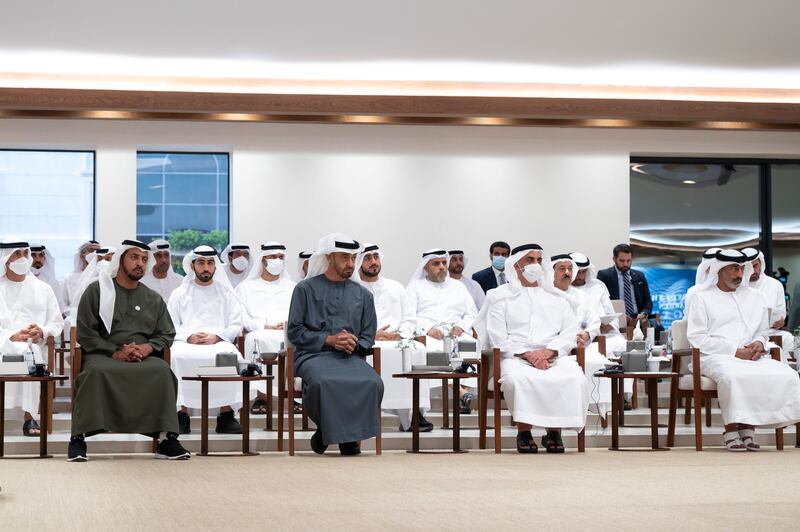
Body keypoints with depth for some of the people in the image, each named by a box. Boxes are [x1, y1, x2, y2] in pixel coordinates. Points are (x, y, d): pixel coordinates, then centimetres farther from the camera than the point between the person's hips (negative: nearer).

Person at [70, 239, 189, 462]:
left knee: (162, 371, -32)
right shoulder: (97, 291, 10)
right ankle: (78, 438, -34)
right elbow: (85, 334, 2)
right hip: (103, 354, -2)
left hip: (143, 358, 2)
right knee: (96, 371, -38)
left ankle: (167, 439, -32)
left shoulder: (154, 299, 21)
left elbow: (167, 334, 17)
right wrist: (115, 351, -12)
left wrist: (148, 347, -6)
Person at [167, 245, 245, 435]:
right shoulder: (179, 293, 22)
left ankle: (226, 414, -30)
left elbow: (236, 325, 11)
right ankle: (182, 414, -30)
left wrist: (215, 337, -8)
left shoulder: (226, 293, 22)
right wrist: (188, 337, -10)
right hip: (186, 342, 0)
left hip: (218, 342, 0)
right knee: (177, 356, -36)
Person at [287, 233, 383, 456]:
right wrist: (328, 340, -8)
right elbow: (294, 331, 3)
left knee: (373, 383, -30)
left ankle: (349, 436, -10)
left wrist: (354, 344, -6)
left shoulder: (363, 295, 20)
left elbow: (368, 337, 18)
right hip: (313, 355, -3)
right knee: (323, 382, -38)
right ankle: (326, 430, -9)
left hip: (351, 356, 3)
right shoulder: (305, 289, 10)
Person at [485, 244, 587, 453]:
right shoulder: (501, 297, 15)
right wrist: (527, 355, -12)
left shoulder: (556, 298, 24)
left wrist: (548, 351, -10)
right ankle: (524, 431, -23)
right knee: (517, 378, -38)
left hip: (554, 356, 2)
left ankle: (555, 431, -19)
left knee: (574, 378, -31)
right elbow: (498, 338, 3)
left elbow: (571, 332, 10)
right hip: (516, 356, -2)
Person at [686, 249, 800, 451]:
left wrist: (759, 343, -2)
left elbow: (764, 330, 25)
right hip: (716, 357, -4)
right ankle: (731, 430, -25)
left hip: (752, 356, 5)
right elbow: (696, 338, -3)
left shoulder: (754, 296, 23)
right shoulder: (702, 297, 8)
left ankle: (748, 427, -19)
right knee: (732, 376, -40)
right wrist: (735, 351, -11)